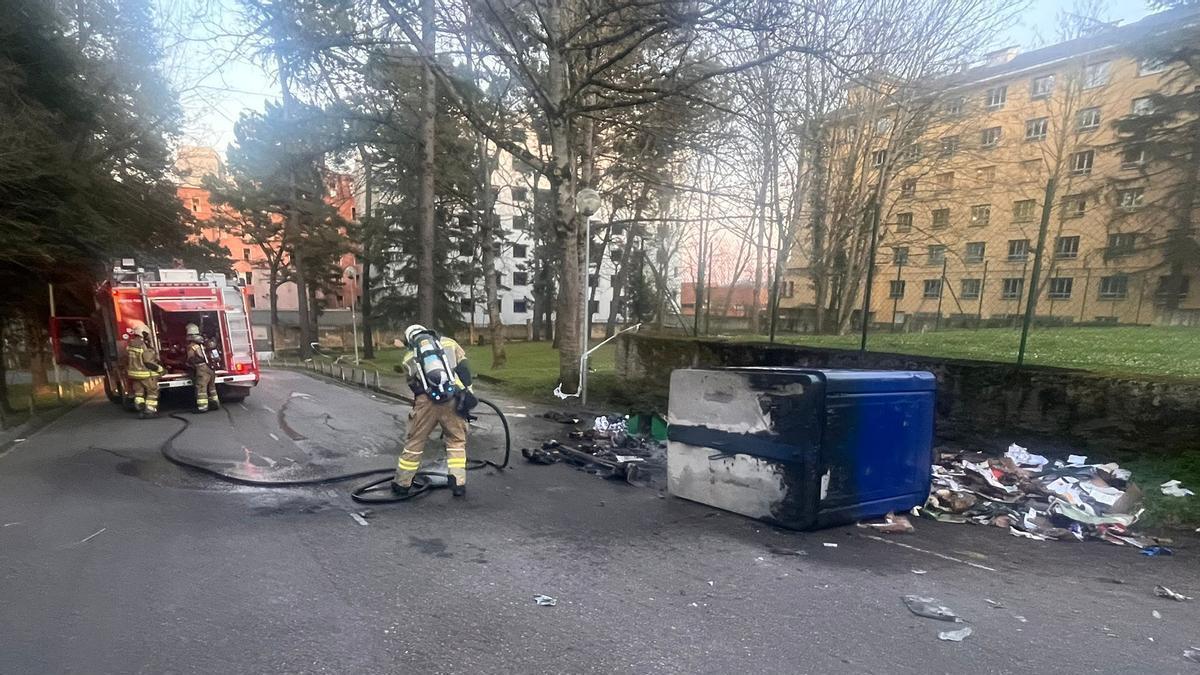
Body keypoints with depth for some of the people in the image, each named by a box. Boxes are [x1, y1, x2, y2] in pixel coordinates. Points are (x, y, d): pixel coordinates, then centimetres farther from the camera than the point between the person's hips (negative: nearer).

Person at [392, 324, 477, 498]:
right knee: (457, 441, 17)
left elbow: (413, 384, 20)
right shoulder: (448, 343, 17)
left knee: (414, 443, 17)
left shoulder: (408, 358, 20)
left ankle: (402, 484, 29)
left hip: (426, 402, 1)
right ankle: (458, 483, 13)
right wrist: (468, 393, 7)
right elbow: (464, 368, 8)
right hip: (452, 399, -1)